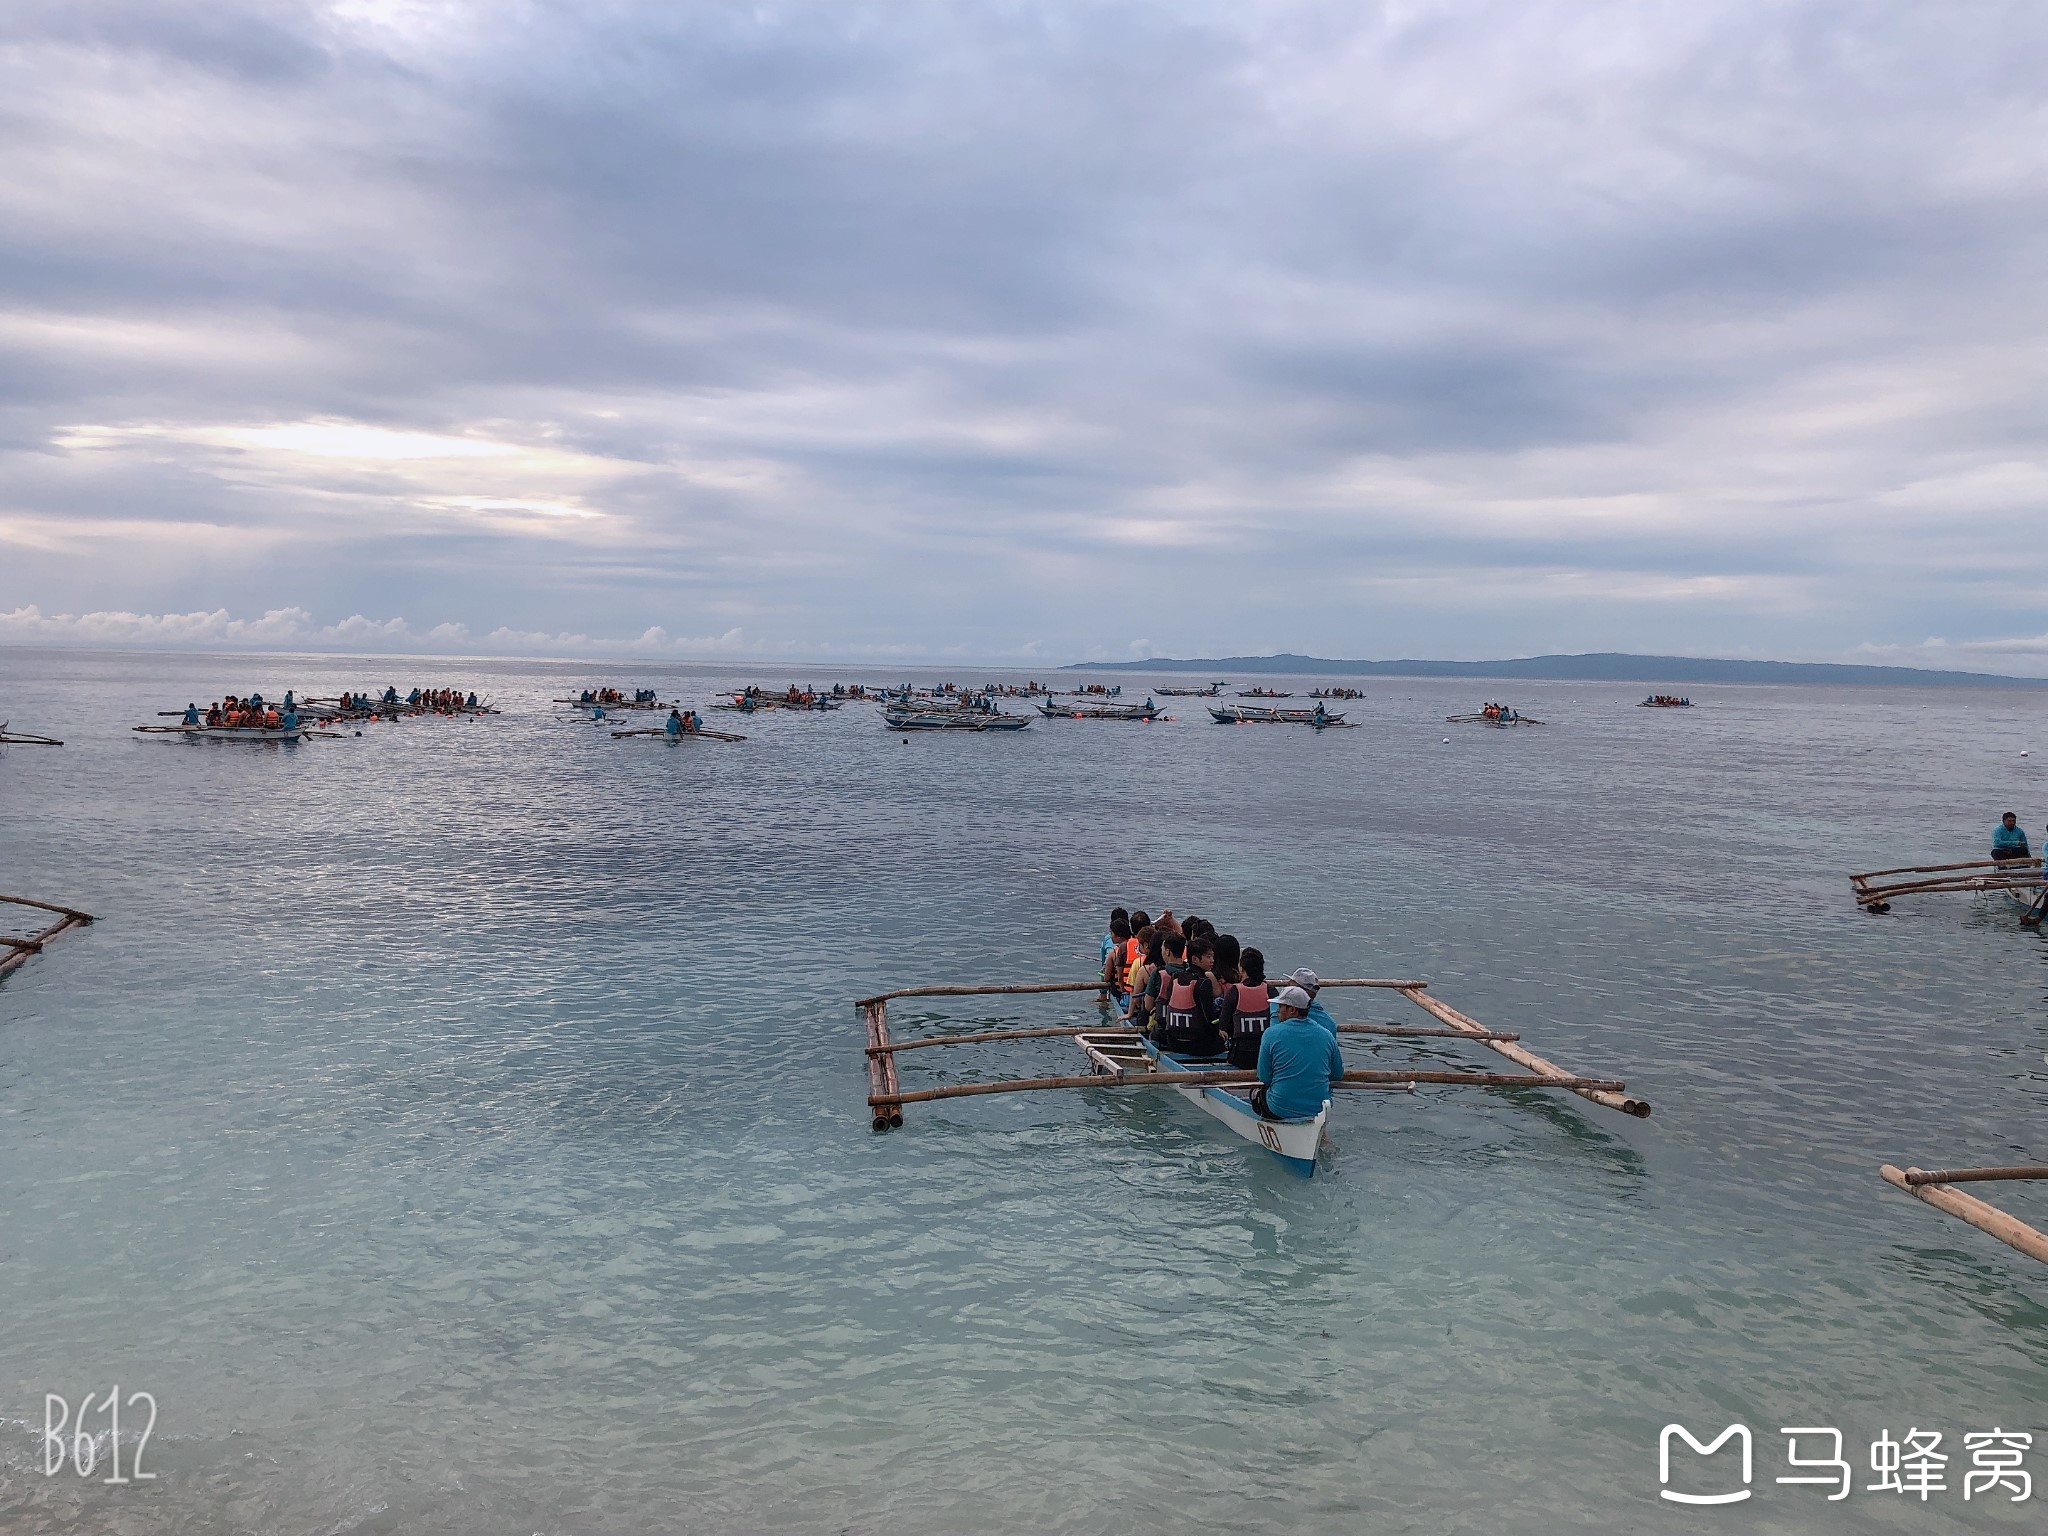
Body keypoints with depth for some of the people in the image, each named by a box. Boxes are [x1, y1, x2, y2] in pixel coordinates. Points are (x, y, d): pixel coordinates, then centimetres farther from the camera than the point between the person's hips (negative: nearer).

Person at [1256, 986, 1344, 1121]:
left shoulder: (1271, 1033, -9)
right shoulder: (1327, 1036, 0)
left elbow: (1264, 1078, -4)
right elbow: (1338, 1076, 10)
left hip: (1280, 1112, -3)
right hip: (1319, 1110, 3)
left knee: (1256, 1091, 27)